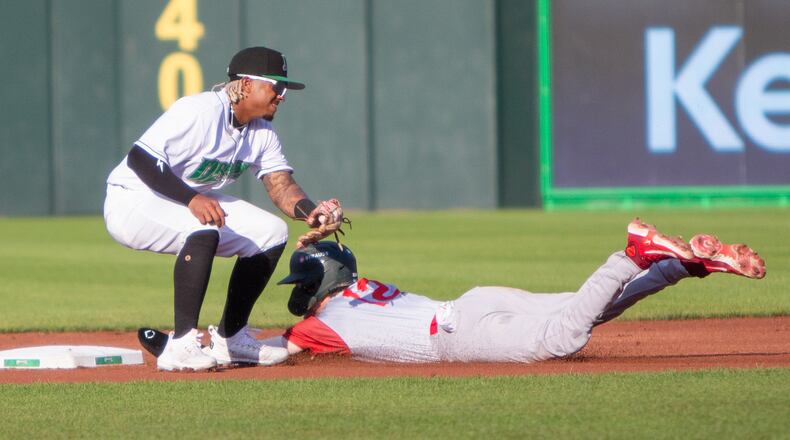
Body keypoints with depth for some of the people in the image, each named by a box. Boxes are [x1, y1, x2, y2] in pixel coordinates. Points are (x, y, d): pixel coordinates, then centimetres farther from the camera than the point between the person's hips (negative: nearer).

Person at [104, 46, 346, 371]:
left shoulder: (261, 132, 3)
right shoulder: (199, 112, -25)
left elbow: (281, 186, -5)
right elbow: (139, 158, -31)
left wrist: (312, 213, -27)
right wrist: (192, 199, -41)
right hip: (131, 202, -9)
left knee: (271, 232, 3)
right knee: (203, 231, -36)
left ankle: (230, 339, 10)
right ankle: (181, 345, -32)